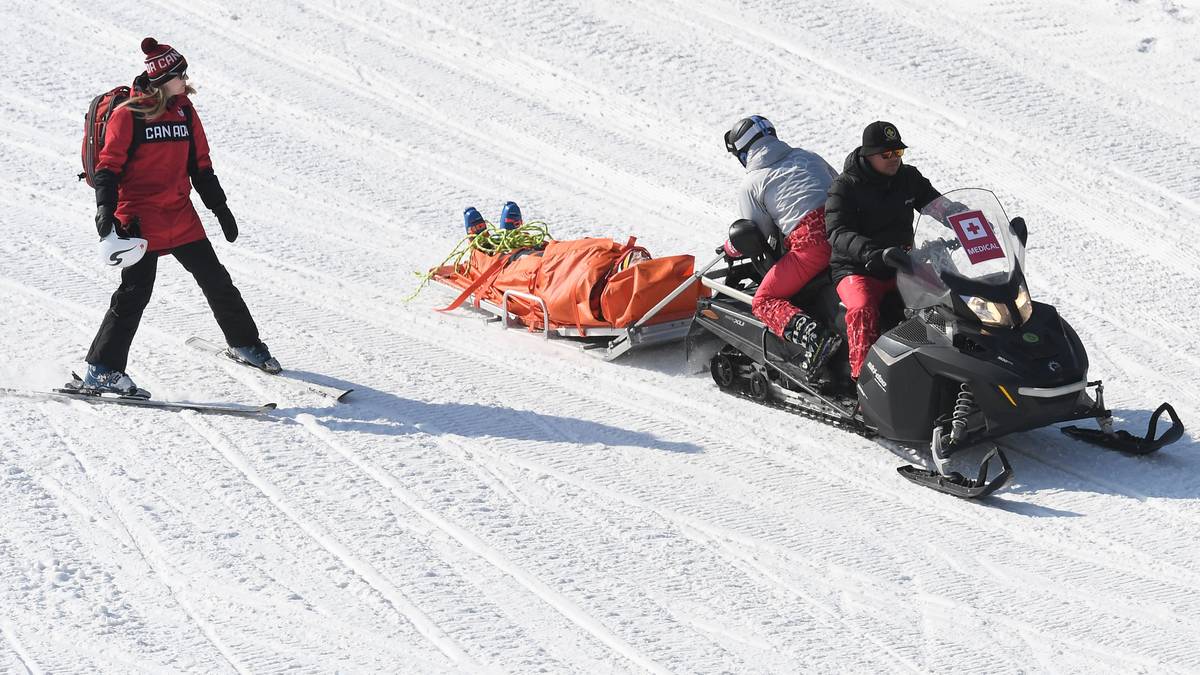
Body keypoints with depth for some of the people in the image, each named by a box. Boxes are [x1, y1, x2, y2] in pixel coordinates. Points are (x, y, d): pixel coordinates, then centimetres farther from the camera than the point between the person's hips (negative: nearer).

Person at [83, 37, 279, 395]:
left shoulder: (184, 111, 8)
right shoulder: (128, 116, -10)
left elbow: (200, 165, 17)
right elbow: (108, 166, -9)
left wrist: (220, 207, 18)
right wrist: (106, 210, -21)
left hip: (182, 217, 6)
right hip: (141, 219, -6)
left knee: (216, 281, 11)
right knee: (134, 294, -9)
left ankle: (244, 344, 28)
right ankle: (101, 369, -2)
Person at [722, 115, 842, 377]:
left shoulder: (750, 185, 8)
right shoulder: (808, 157, 23)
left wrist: (729, 249, 30)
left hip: (811, 243, -6)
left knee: (763, 302, 2)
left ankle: (811, 334, -24)